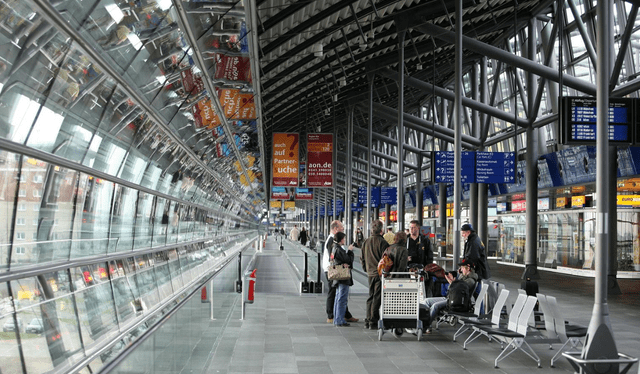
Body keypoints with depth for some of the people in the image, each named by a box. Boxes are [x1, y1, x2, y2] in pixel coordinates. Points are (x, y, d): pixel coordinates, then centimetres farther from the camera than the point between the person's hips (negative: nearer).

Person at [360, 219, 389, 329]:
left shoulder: (366, 242, 8)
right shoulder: (382, 242, -13)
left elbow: (362, 258, 15)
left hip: (370, 274, 6)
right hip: (380, 273, -6)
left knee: (371, 297, 15)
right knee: (377, 298, -3)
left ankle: (368, 321, 17)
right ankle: (373, 322, -1)